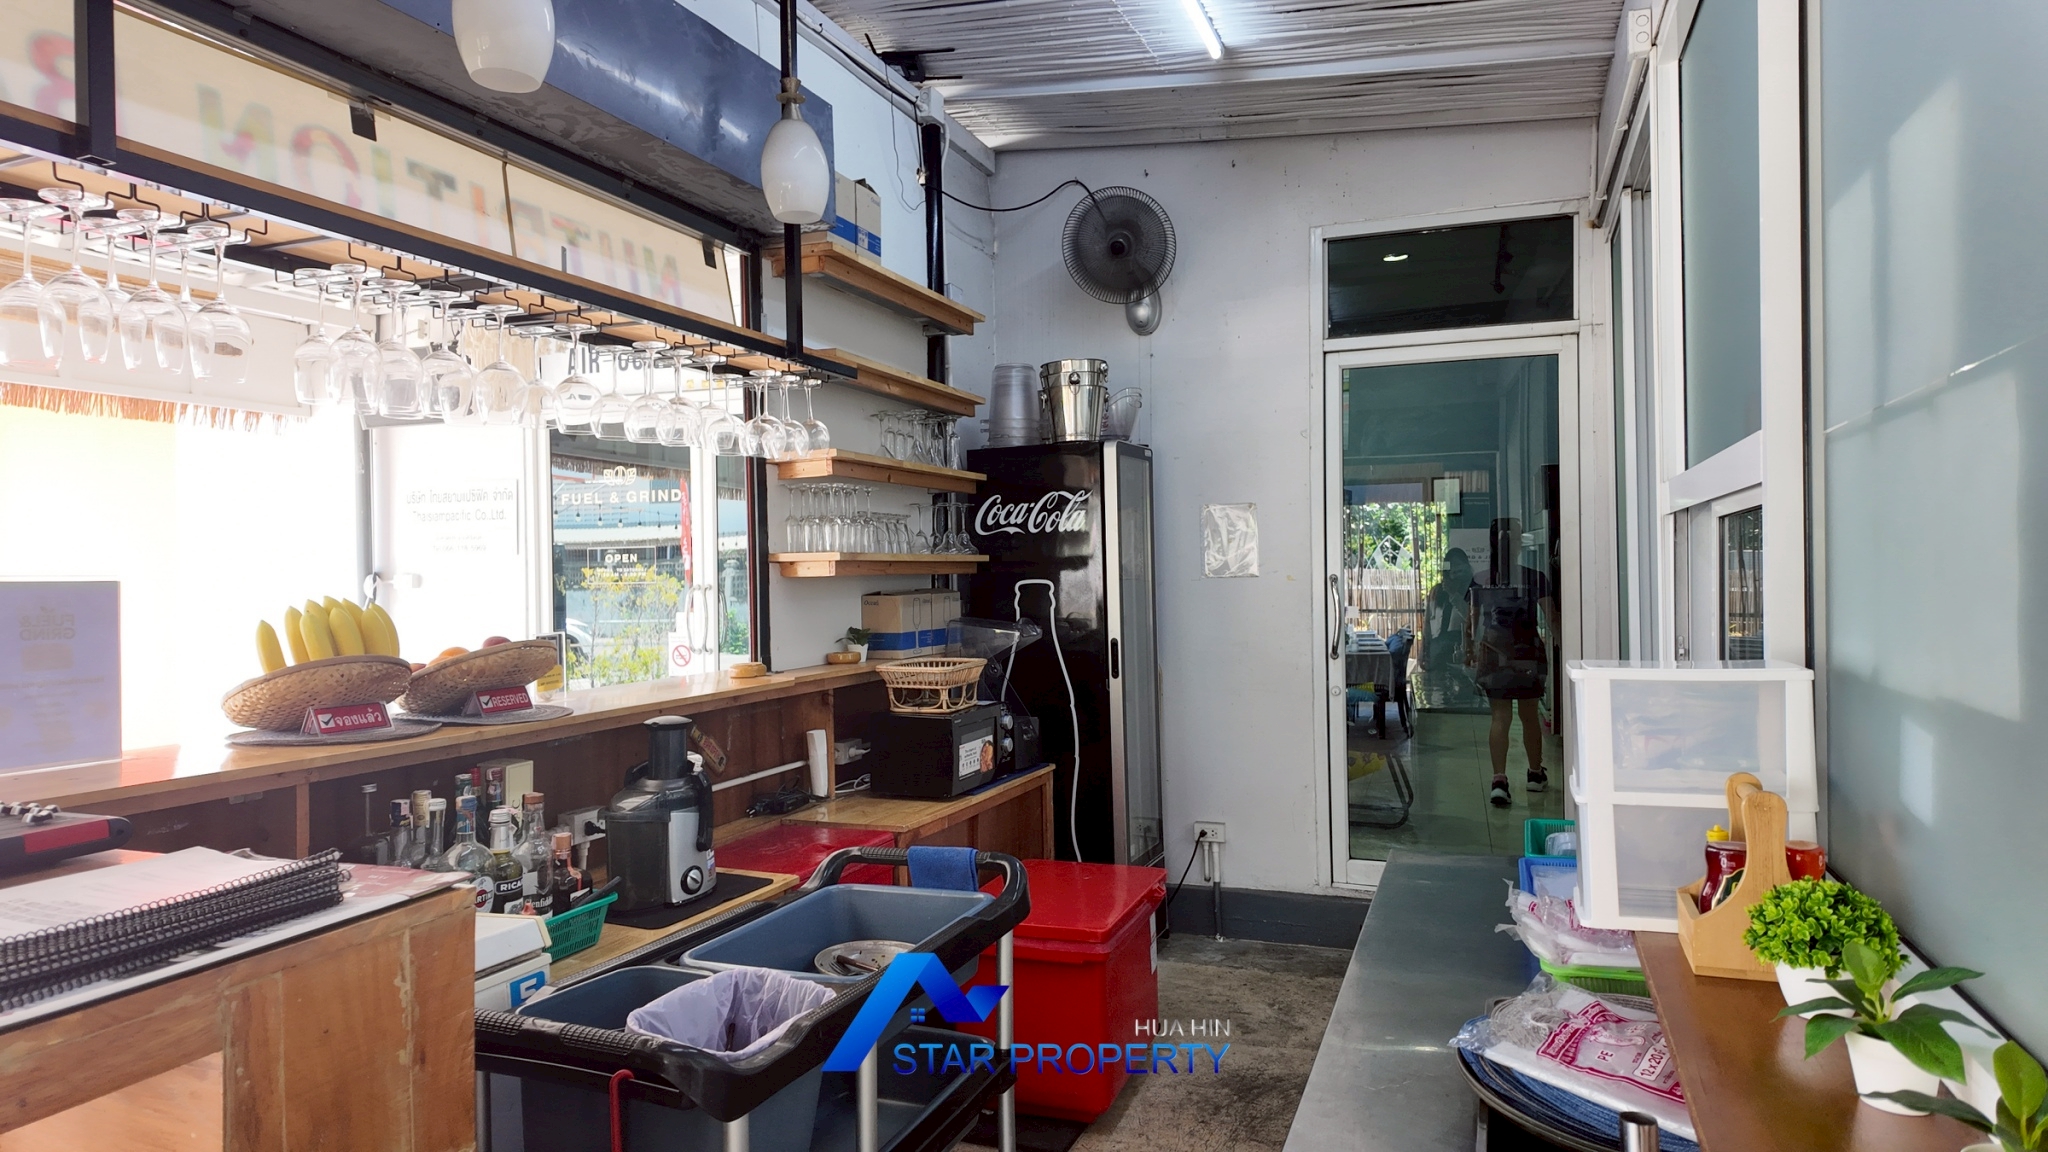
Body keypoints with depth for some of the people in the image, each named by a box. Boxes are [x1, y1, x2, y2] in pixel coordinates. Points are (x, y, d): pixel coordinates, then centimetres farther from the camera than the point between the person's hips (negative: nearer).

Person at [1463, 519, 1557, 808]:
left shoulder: (1481, 581, -2)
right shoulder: (1534, 578, -6)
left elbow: (1471, 621, 5)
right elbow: (1551, 618, -4)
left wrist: (1469, 650, 18)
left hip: (1492, 655, 1)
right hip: (1527, 655, -1)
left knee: (1500, 718, 3)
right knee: (1529, 715, 15)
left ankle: (1499, 780, -9)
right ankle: (1536, 773, 31)